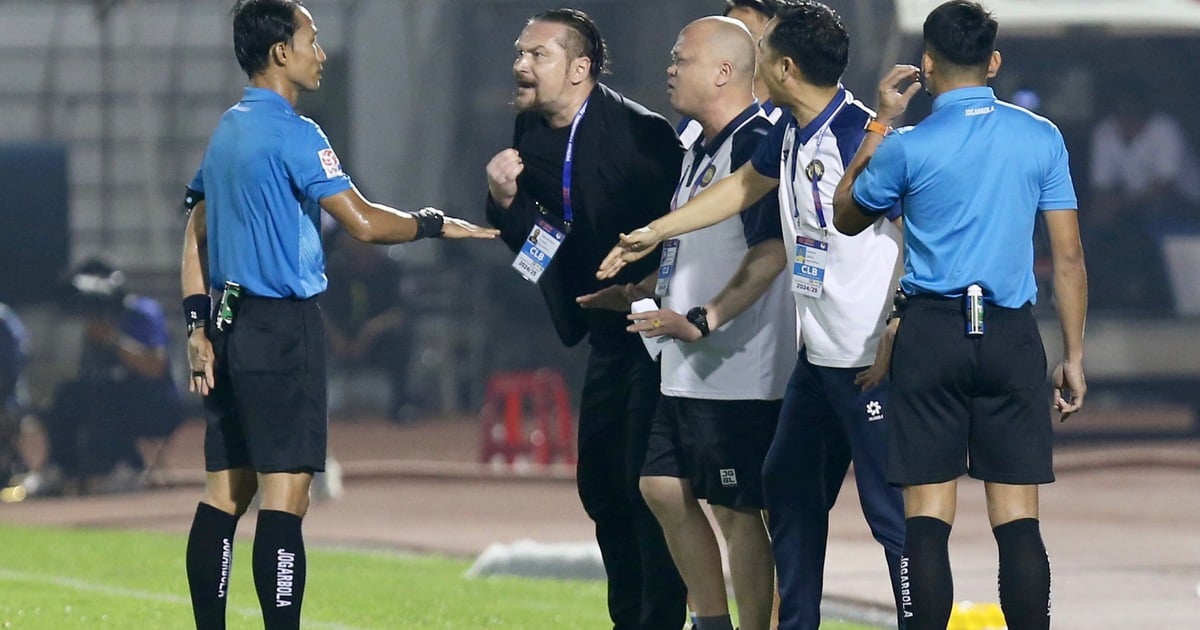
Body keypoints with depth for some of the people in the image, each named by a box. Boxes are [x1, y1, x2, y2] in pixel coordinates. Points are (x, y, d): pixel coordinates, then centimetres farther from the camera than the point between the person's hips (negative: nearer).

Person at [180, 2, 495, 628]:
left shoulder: (226, 131, 15)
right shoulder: (292, 133, -11)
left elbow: (194, 238, 17)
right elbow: (364, 223, -12)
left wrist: (199, 326, 17)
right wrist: (435, 225, 2)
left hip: (230, 328, 9)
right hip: (283, 325, -9)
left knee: (224, 493, 9)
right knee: (285, 494, -10)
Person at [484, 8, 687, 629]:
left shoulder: (640, 132, -20)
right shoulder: (531, 131, 4)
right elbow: (529, 238, 7)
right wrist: (504, 198, -11)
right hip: (609, 331, 9)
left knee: (647, 484, -11)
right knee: (600, 484, 13)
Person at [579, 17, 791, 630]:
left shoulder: (755, 143, -15)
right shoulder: (701, 149, 17)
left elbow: (770, 252, -24)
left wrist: (700, 321, -27)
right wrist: (634, 291, 23)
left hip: (738, 372, -10)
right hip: (688, 372, 10)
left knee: (736, 509, -5)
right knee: (663, 488, 13)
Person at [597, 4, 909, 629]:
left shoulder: (861, 136, -18)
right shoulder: (790, 132, 10)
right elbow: (745, 184, 29)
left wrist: (894, 344, -21)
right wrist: (655, 232, 34)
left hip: (870, 362, -10)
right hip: (818, 354, 10)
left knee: (891, 508, -8)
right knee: (788, 485, 17)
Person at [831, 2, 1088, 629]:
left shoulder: (907, 147, -3)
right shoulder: (1041, 138, 2)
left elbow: (846, 217, 15)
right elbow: (1068, 257, 3)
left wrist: (880, 124, 18)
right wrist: (1073, 355, 10)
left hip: (932, 333, -1)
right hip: (1011, 336, 1)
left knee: (927, 517, 1)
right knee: (1017, 519, 2)